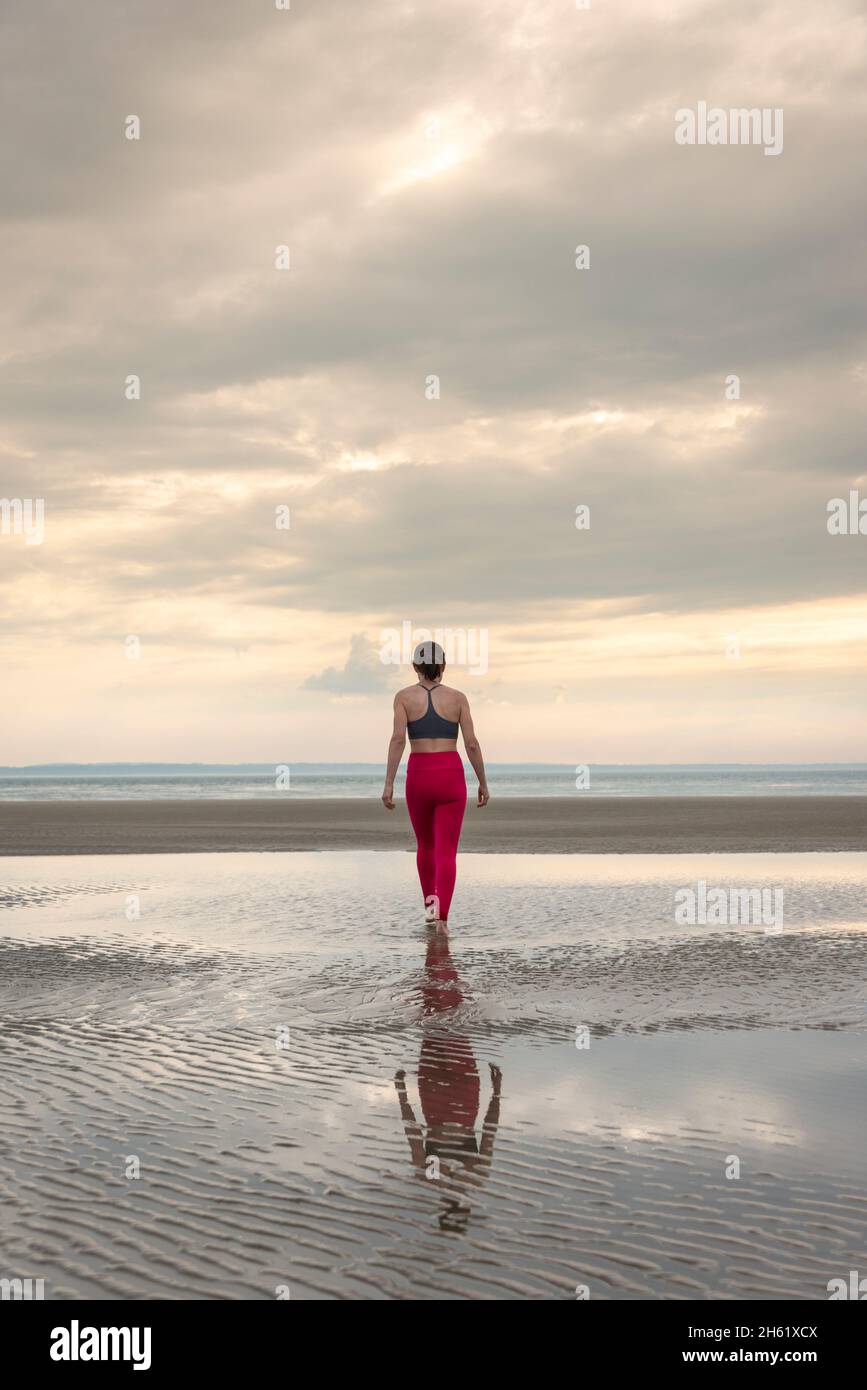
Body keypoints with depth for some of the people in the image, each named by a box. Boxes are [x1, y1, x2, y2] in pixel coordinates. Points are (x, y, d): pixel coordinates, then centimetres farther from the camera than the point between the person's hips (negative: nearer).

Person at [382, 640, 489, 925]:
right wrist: (483, 783, 10)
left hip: (419, 778, 1)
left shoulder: (404, 696, 1)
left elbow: (398, 739, -10)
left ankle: (430, 905, 31)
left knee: (425, 844, 25)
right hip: (451, 777, -1)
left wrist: (388, 784, -11)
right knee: (446, 852, -4)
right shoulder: (457, 698, 3)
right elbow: (472, 744, -1)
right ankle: (440, 919, -20)